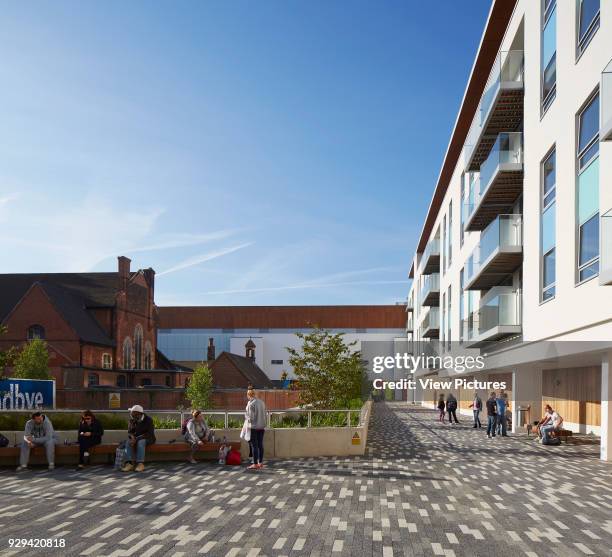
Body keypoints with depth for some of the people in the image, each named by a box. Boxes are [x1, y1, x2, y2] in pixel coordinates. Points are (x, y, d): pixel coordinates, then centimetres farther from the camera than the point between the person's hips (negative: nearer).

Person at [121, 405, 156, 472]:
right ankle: (129, 463, -38)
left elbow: (149, 434, -23)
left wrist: (137, 439, -32)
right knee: (129, 442, -28)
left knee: (140, 442, -37)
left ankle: (140, 464, -43)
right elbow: (129, 432, 1)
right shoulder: (132, 420, 2)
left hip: (148, 439, -5)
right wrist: (132, 437, -24)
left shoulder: (148, 420, -15)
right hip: (136, 439, 5)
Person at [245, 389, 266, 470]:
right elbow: (264, 415, 10)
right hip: (261, 426, 7)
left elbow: (251, 417, -17)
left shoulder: (251, 403, -15)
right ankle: (260, 463, 18)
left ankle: (255, 464, 0)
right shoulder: (261, 402, 6)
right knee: (260, 444, 12)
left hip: (253, 427, -7)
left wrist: (246, 416, 1)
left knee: (254, 445, -2)